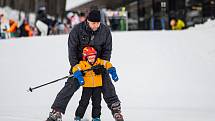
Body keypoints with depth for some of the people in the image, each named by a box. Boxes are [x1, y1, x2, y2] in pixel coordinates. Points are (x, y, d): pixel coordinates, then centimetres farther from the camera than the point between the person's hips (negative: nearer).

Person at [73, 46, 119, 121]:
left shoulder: (99, 62, -2)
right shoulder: (83, 64, -11)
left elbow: (108, 65, 4)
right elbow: (76, 69, -20)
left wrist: (113, 73, -3)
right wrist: (79, 77, -35)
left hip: (98, 86, 3)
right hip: (87, 86, -3)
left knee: (97, 102, 7)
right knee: (84, 102, -3)